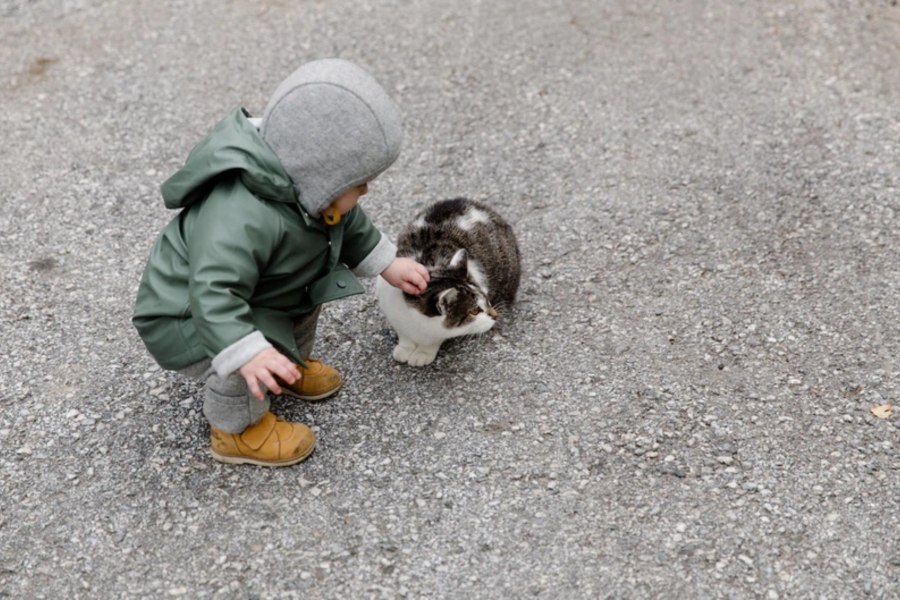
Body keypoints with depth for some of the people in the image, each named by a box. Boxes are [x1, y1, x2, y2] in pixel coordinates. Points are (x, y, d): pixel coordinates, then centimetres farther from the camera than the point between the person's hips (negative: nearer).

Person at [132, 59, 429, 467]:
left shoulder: (306, 187, -12)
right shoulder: (243, 218, -42)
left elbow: (348, 225, 9)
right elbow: (214, 295, -48)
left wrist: (387, 264, 12)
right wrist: (248, 353, -58)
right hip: (183, 319, -9)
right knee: (251, 351, -32)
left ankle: (292, 366, 27)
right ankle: (237, 430, -4)